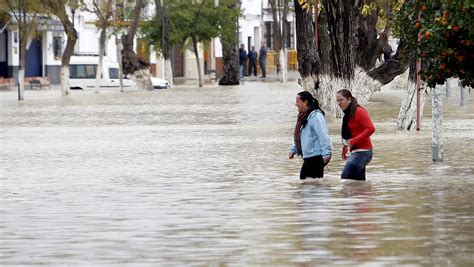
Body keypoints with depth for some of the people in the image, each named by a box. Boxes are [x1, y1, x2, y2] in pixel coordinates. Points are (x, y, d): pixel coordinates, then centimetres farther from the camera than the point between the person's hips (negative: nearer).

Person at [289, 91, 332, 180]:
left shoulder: (315, 116, -13)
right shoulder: (303, 117, 16)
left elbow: (323, 136, -19)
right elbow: (298, 137, 24)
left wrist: (326, 153, -25)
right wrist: (293, 149, 12)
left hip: (316, 156, -10)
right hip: (308, 156, 10)